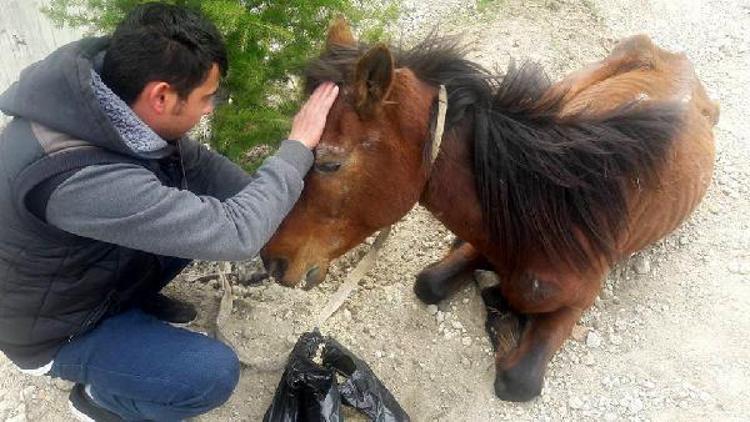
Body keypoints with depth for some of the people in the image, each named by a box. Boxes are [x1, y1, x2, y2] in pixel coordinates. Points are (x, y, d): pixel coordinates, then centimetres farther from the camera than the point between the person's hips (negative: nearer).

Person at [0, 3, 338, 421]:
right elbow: (234, 234, -39)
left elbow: (197, 162, -4)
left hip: (93, 268, 7)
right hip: (56, 329, -7)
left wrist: (274, 213, -8)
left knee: (202, 211, 0)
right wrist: (299, 146, -28)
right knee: (216, 374, -20)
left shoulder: (106, 89, -18)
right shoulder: (80, 179, -43)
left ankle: (134, 302, 18)